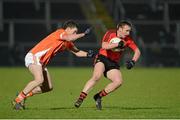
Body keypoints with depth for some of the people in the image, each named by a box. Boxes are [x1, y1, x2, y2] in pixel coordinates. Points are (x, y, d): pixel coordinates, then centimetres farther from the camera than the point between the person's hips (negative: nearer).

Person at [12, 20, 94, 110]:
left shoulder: (67, 43, 16)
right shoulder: (60, 32, -11)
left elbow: (77, 52, 20)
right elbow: (69, 38, -31)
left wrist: (87, 54, 0)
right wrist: (83, 34, -22)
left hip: (41, 63, 10)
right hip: (33, 57, -10)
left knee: (48, 87, 5)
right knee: (39, 80, -30)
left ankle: (24, 96, 11)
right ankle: (17, 100, -23)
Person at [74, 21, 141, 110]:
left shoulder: (128, 39, 0)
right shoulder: (110, 33, -10)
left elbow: (137, 51, 2)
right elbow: (104, 46, -25)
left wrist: (133, 61, -15)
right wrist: (117, 44, -35)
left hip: (113, 63, 5)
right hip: (102, 58, -5)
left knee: (119, 81, -18)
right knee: (96, 76, -31)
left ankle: (99, 96, -2)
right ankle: (81, 98, -28)